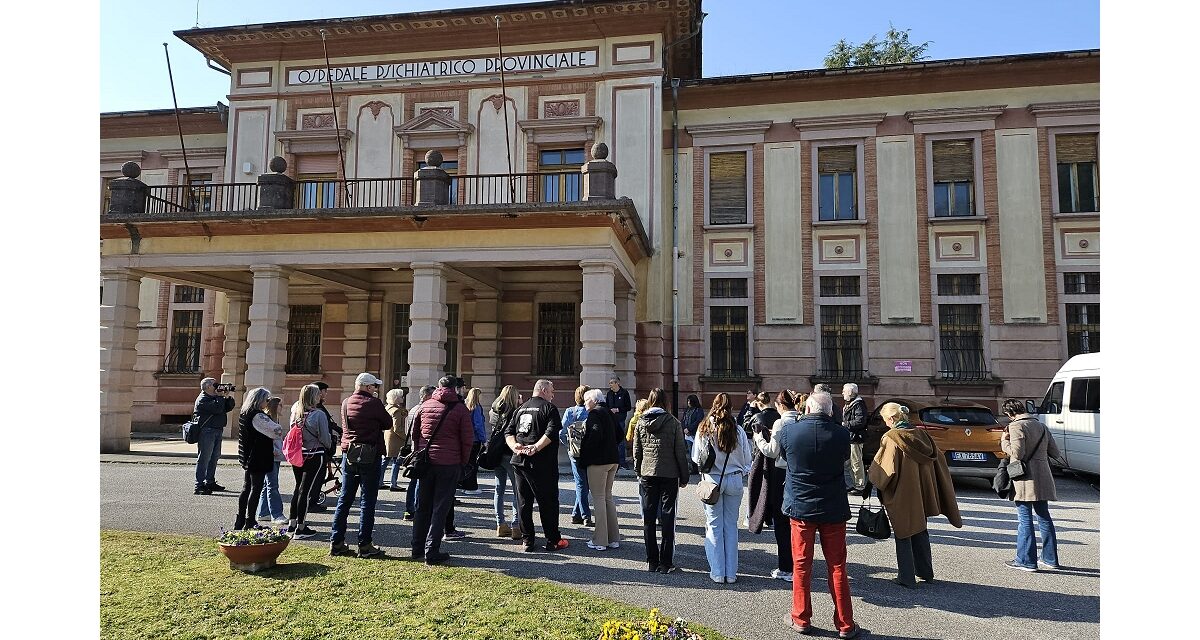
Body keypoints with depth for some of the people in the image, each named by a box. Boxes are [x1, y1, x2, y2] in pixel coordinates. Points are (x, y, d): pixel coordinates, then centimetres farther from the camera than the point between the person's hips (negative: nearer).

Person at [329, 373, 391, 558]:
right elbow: (388, 424, -2)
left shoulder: (345, 403, 8)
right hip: (369, 456, -6)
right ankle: (364, 545, 3)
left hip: (348, 454, 6)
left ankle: (336, 543, 13)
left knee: (344, 499, 11)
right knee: (367, 501, 0)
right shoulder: (373, 403, -12)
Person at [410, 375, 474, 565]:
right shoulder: (460, 409, -4)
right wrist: (463, 462, 6)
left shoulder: (425, 405, 7)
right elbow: (468, 439, -4)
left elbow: (414, 433, 14)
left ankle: (418, 549, 20)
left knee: (422, 507, 14)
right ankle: (431, 552, 2)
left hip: (426, 462, 4)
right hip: (449, 464, -4)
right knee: (440, 508, 2)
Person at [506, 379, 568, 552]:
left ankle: (527, 541, 14)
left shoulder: (521, 409, 16)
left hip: (519, 461, 6)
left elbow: (509, 432, 9)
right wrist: (536, 448, -22)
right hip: (541, 463, -6)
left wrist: (514, 445, -6)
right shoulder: (549, 408, -4)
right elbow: (552, 432, -20)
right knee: (548, 502, 3)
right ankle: (553, 541, 9)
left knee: (524, 502, 11)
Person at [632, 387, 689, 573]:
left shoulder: (641, 422, 1)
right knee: (667, 518, 4)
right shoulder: (673, 423, -6)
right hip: (669, 474, -2)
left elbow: (636, 451, 5)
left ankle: (652, 561, 12)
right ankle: (666, 563, 5)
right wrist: (684, 476, 3)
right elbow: (680, 452, -5)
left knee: (649, 518, 8)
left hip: (647, 474, 2)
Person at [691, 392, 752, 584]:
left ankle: (717, 572, 10)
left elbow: (696, 458, 1)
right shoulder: (738, 430, -5)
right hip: (735, 480, 1)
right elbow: (747, 460, 3)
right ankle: (731, 573, 13)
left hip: (712, 479, -1)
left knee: (714, 525, 7)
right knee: (731, 525, 9)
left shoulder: (704, 429, -6)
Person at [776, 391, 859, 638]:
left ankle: (801, 620, 19)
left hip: (800, 507, 0)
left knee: (801, 565, 11)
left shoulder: (788, 430, -11)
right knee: (837, 567, 10)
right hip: (833, 509, 1)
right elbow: (845, 458, 8)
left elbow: (775, 451, 8)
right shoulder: (840, 433, -10)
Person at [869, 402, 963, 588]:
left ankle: (906, 578, 10)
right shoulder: (920, 435, 2)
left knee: (903, 536, 5)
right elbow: (939, 462, 10)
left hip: (901, 497, -7)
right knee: (920, 532, 21)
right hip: (921, 495, 7)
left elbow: (885, 470, -20)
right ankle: (925, 571, 33)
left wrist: (871, 475, -2)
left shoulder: (891, 438, -18)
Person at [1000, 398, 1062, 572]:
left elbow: (1017, 454, -18)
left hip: (1025, 479, -7)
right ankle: (1050, 558, 25)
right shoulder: (1041, 426, 12)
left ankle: (1026, 560, 1)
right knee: (1044, 516, 16)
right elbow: (1055, 454, 12)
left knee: (1025, 519, -2)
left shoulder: (1016, 426, -11)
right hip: (1042, 478, 7)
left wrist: (1004, 442, -3)